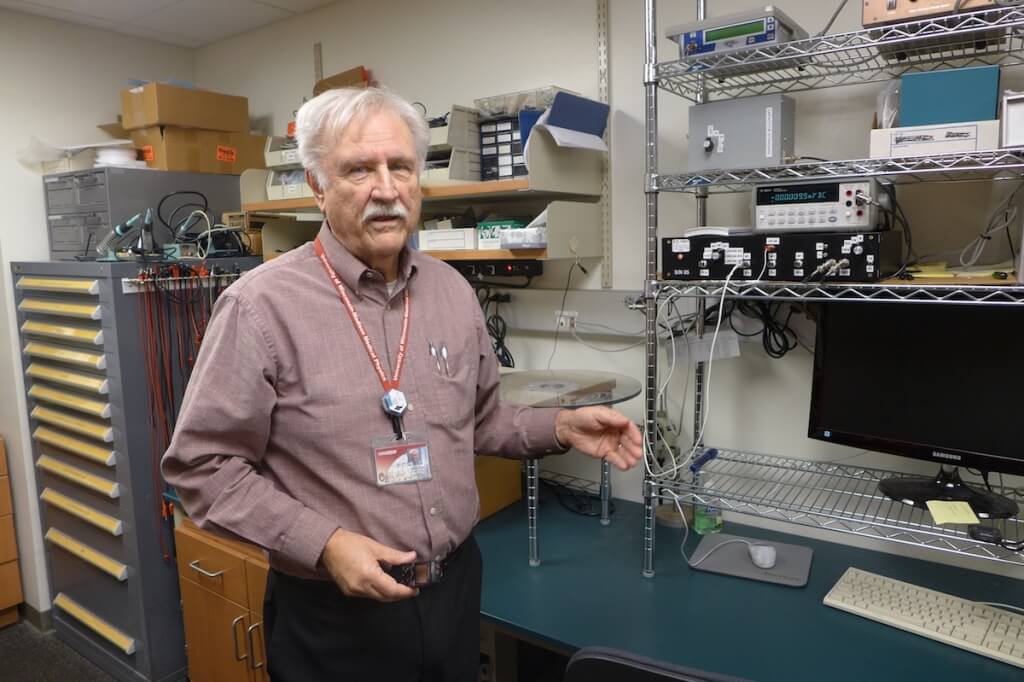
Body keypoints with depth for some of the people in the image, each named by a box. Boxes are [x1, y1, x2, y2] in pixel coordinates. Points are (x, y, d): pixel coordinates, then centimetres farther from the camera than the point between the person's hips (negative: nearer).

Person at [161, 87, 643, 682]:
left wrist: (561, 427, -3)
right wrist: (322, 543, -20)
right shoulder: (263, 305, -17)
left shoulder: (453, 291, 1)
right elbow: (203, 465, -12)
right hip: (335, 614, -5)